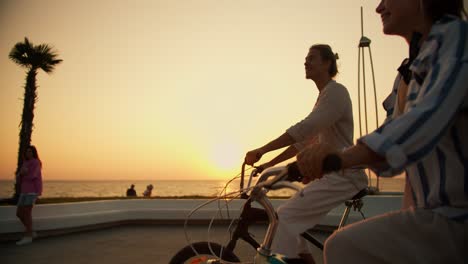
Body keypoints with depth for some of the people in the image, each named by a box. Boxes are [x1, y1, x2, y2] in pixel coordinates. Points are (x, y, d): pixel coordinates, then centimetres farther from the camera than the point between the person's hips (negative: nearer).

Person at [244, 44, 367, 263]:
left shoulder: (335, 92, -11)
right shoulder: (323, 97, 19)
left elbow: (303, 129, -25)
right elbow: (305, 140, 18)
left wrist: (261, 150, -25)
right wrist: (269, 164, 13)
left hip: (343, 175, -9)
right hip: (331, 174, 9)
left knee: (285, 217, -17)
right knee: (291, 217, 11)